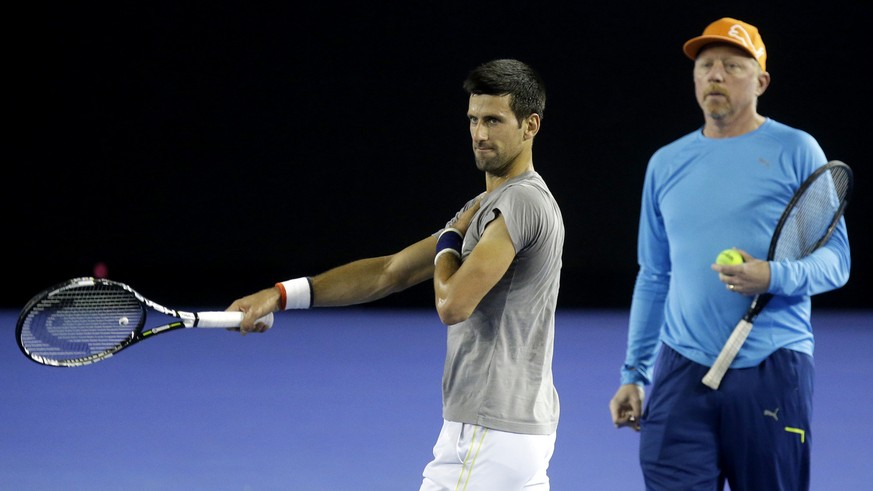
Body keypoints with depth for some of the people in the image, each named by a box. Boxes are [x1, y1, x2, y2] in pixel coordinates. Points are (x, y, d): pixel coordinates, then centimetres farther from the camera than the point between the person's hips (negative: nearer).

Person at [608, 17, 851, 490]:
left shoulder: (795, 151, 1)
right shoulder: (666, 163, 14)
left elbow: (835, 259, -2)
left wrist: (774, 277, -22)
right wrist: (633, 373, 15)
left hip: (771, 371, -3)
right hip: (682, 372, 3)